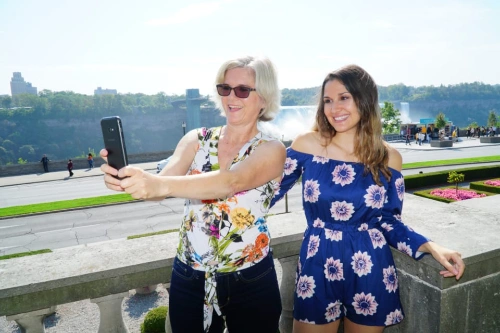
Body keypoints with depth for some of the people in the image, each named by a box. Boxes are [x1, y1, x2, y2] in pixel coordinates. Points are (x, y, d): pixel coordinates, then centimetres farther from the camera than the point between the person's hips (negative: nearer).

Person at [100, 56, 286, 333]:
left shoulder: (271, 150, -10)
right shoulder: (197, 139, 0)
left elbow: (229, 182, -29)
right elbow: (162, 183, -15)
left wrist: (160, 185, -43)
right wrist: (127, 178, -35)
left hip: (251, 282, -2)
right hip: (188, 279, 3)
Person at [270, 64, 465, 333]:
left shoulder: (389, 158, -4)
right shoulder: (307, 144, -8)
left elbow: (389, 221, 2)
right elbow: (270, 192, -1)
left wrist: (432, 247, -10)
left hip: (370, 271, 1)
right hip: (317, 267, -1)